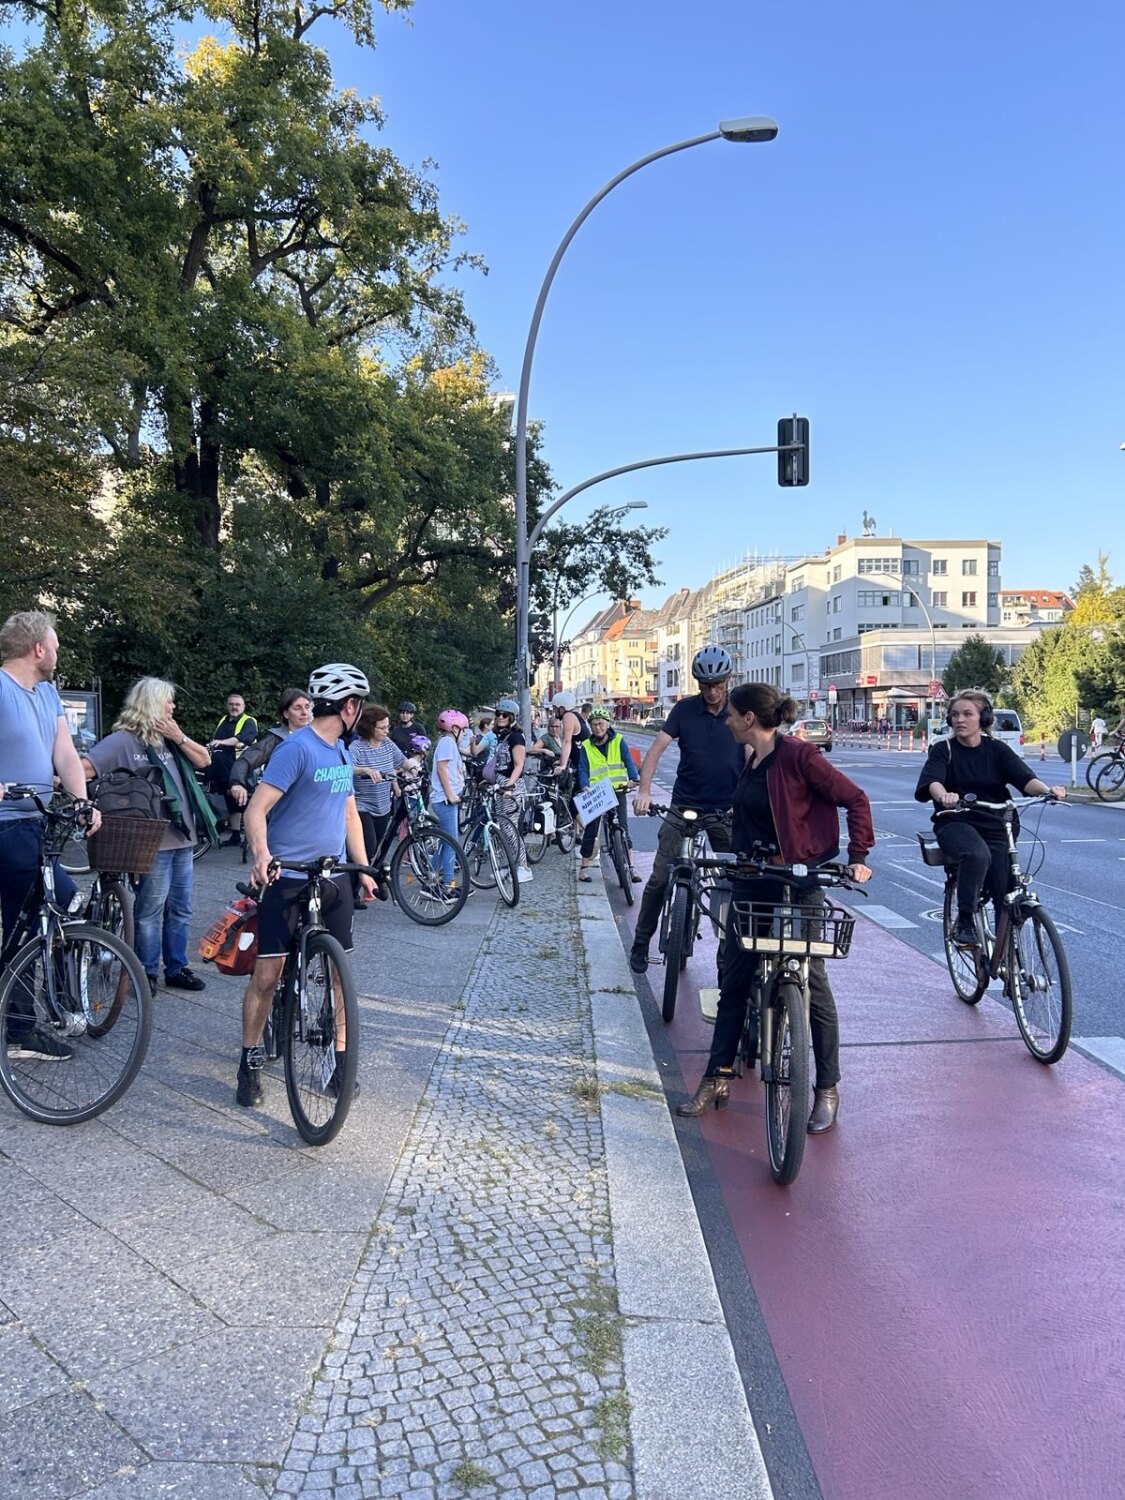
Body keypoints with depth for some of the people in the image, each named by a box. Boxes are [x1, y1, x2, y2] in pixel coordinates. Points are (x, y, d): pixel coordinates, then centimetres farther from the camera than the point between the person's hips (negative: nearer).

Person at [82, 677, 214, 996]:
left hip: (183, 837, 7)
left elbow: (204, 760, 9)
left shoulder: (169, 738, 13)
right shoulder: (123, 740, -8)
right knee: (150, 910, 1)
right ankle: (146, 973, 13)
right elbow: (84, 767, -15)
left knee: (180, 908, 13)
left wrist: (180, 737, -3)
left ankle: (176, 968, 23)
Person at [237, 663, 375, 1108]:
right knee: (268, 973, -2)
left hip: (332, 877, 7)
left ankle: (339, 1058, 19)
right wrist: (260, 854, -36)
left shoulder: (341, 750, 12)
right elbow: (257, 808, -19)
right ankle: (250, 1062, 15)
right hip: (286, 877, -7)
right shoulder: (297, 748, -12)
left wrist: (363, 868, 17)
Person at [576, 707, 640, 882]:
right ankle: (584, 867, 16)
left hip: (617, 791, -1)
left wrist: (634, 779, -21)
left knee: (623, 829, -4)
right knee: (590, 830, 4)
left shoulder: (618, 741, 3)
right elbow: (583, 770, -1)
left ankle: (630, 866, 0)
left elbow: (628, 761, -4)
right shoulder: (586, 746, 4)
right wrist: (584, 787, -19)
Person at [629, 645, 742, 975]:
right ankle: (641, 943, 14)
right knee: (660, 879, -2)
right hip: (684, 805, 0)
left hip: (726, 810, 0)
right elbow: (657, 748, -6)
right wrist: (644, 790, -18)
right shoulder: (685, 709, -2)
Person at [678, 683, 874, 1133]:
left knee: (812, 986, 2)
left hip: (797, 883, -8)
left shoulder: (797, 755, -14)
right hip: (752, 883, 8)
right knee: (733, 983, 10)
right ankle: (718, 1078, 20)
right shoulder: (749, 758, 10)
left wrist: (858, 856, -16)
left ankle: (827, 1091, 15)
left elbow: (855, 798, -12)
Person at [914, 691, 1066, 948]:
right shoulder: (943, 750, 0)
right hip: (955, 823, -2)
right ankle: (965, 922, -20)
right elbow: (932, 781, -20)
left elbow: (1025, 778, -9)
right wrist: (943, 796, -44)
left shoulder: (997, 749, 6)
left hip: (994, 827, 3)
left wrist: (1047, 790, -32)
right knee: (977, 855, -36)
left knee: (1007, 894, -10)